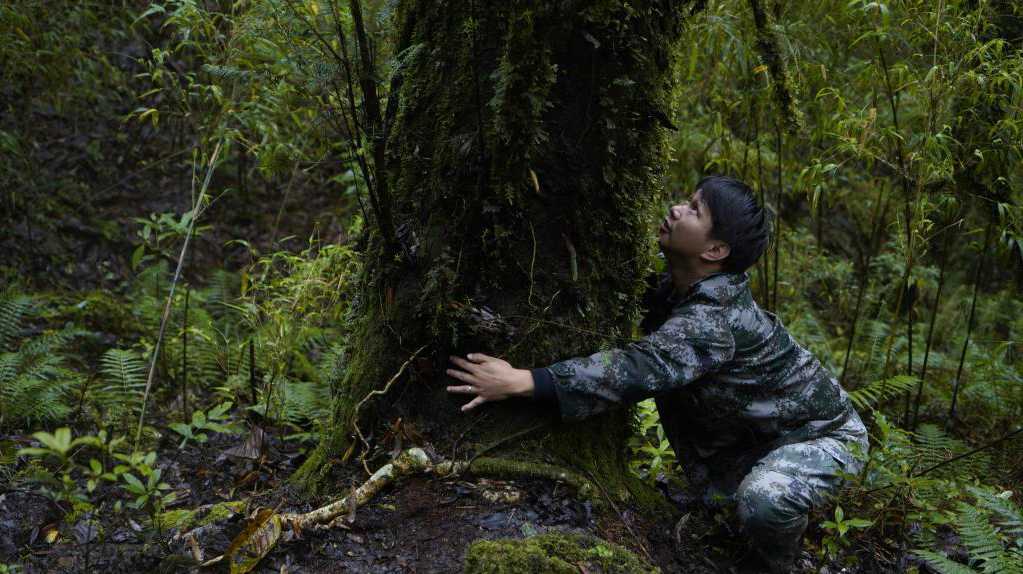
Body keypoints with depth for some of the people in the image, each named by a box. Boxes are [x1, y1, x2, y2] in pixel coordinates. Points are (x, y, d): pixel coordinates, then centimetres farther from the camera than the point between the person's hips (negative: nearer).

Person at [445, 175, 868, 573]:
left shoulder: (714, 320, -36)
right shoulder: (677, 289, -6)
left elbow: (640, 369, -47)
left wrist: (519, 382, -52)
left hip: (823, 434, -9)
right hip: (759, 434, 9)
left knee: (762, 501, -33)